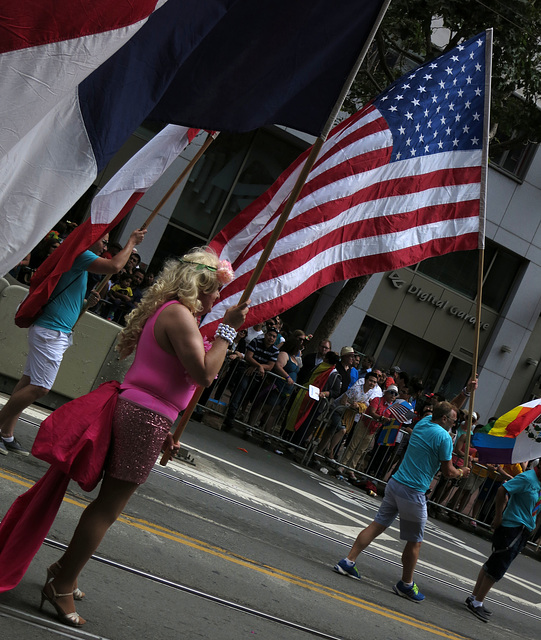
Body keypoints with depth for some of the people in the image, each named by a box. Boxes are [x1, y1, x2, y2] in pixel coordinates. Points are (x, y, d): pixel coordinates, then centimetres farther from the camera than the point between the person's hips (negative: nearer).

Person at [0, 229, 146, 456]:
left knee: (29, 382, 9)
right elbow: (115, 266, -21)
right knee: (39, 388, -11)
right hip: (51, 332, -11)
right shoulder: (80, 254, -11)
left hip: (56, 333, 11)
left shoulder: (79, 257, 21)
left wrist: (87, 301, 15)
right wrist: (132, 241, -8)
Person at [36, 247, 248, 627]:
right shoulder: (180, 314, -13)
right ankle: (63, 586, 8)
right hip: (146, 419, -10)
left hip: (134, 410, 10)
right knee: (110, 506, -1)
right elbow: (204, 375, -19)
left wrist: (165, 430, 22)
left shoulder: (164, 311, 18)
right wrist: (228, 329, -11)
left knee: (110, 500, 18)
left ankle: (65, 568, 30)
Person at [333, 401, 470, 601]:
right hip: (413, 493, -7)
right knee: (414, 541, 9)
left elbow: (446, 407, 30)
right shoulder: (444, 437, -13)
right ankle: (406, 584, 21)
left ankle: (348, 562, 8)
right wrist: (461, 473, 14)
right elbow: (448, 471, -6)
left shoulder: (423, 423, 11)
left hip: (395, 483, 7)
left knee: (377, 525, 11)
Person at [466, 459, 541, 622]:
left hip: (523, 530, 8)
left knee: (493, 565, 13)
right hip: (512, 528, -8)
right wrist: (499, 516, -17)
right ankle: (476, 602, 5)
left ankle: (474, 599, 21)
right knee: (497, 567, -5)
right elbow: (502, 491, -22)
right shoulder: (527, 478, -15)